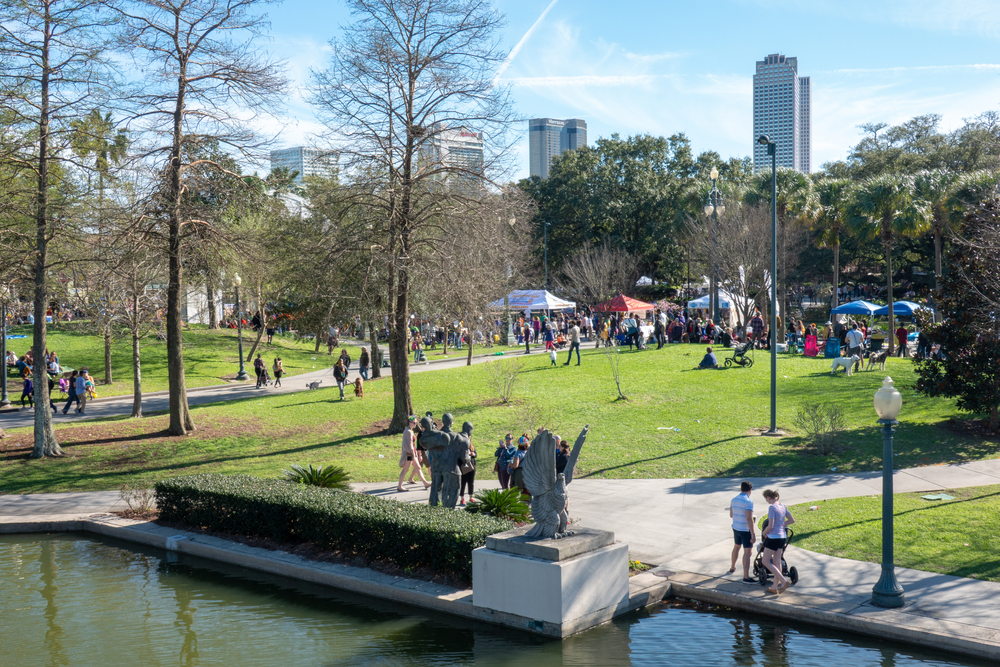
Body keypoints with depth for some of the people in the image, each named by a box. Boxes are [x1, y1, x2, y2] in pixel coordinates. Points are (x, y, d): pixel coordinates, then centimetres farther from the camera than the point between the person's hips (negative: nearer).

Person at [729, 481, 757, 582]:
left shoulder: (733, 500, 4)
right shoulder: (748, 502, -19)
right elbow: (749, 519, -24)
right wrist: (753, 534, -22)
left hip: (735, 528, 8)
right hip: (745, 529, -8)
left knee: (737, 547, 28)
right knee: (747, 552, -5)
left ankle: (732, 567, 45)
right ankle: (746, 577, -9)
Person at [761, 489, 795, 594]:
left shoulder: (772, 508, -16)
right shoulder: (783, 506, 7)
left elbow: (770, 526, -20)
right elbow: (792, 520, 13)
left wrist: (764, 532, -2)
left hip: (773, 537, -8)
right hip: (782, 536, 8)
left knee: (766, 561, 0)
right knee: (777, 562, 13)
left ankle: (784, 581, -9)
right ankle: (775, 587, 17)